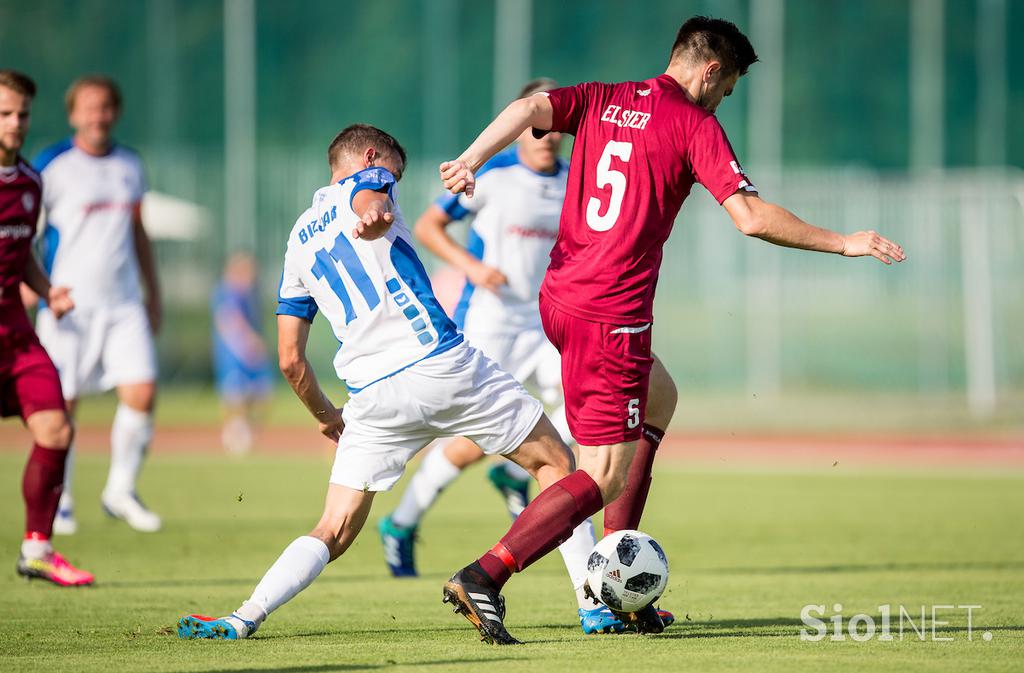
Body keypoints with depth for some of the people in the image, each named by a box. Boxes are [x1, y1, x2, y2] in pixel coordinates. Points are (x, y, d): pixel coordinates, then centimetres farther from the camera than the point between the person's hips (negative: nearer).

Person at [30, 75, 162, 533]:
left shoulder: (129, 165, 12)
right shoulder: (52, 166, -3)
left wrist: (154, 294, 22)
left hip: (123, 304, 4)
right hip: (68, 303, -4)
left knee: (142, 392, -8)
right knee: (61, 405, -2)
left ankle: (121, 491, 8)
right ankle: (57, 501, 14)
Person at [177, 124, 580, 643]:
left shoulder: (298, 241, 23)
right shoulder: (369, 182, 9)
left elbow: (290, 360, 19)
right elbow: (369, 201, -20)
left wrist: (325, 417, 33)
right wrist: (375, 214, -42)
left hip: (372, 396, 4)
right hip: (443, 366, -4)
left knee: (334, 532, 7)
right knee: (555, 462, 11)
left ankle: (244, 618, -12)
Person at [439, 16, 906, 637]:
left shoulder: (600, 99, 13)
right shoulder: (696, 127, -5)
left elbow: (531, 108, -6)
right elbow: (752, 218, -11)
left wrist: (473, 158, -16)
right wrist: (844, 243, -3)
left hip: (559, 297, 8)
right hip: (613, 315, -8)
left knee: (659, 395, 30)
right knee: (605, 479, -4)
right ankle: (487, 575, -19)